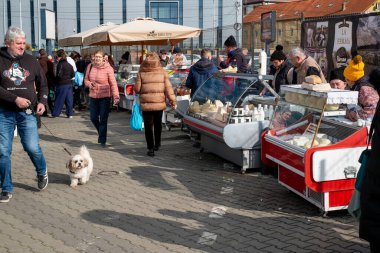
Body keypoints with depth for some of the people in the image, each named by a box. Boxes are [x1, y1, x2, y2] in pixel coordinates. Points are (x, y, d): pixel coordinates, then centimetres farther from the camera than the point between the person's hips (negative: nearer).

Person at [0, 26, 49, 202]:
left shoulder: (31, 61, 6)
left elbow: (43, 83, 15)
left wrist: (42, 101, 0)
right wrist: (15, 99, -18)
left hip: (27, 112, 1)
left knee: (32, 147, -5)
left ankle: (42, 172, 26)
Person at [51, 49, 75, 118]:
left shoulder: (60, 64, -14)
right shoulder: (69, 65, 7)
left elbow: (59, 75, -18)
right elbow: (72, 75, 9)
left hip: (62, 84, -6)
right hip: (69, 83, 6)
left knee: (59, 100, 2)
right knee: (69, 99, 8)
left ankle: (55, 114, 9)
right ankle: (70, 114, 10)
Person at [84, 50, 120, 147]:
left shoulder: (108, 68, -11)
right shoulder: (90, 67, 2)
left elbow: (113, 83, -13)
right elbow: (86, 79, 13)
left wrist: (116, 96, -21)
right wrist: (89, 84, -11)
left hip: (105, 97, -5)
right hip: (93, 96, 5)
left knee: (103, 119, -3)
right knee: (93, 118, 10)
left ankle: (102, 140, 7)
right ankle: (101, 132, 38)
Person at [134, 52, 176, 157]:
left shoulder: (141, 72, -3)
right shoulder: (162, 72, 0)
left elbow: (137, 89, -3)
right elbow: (168, 88, -2)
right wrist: (172, 100, 4)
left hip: (146, 104, -2)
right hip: (159, 103, 2)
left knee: (148, 127, 5)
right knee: (158, 124, 22)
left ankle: (151, 148, 1)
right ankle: (157, 144, 34)